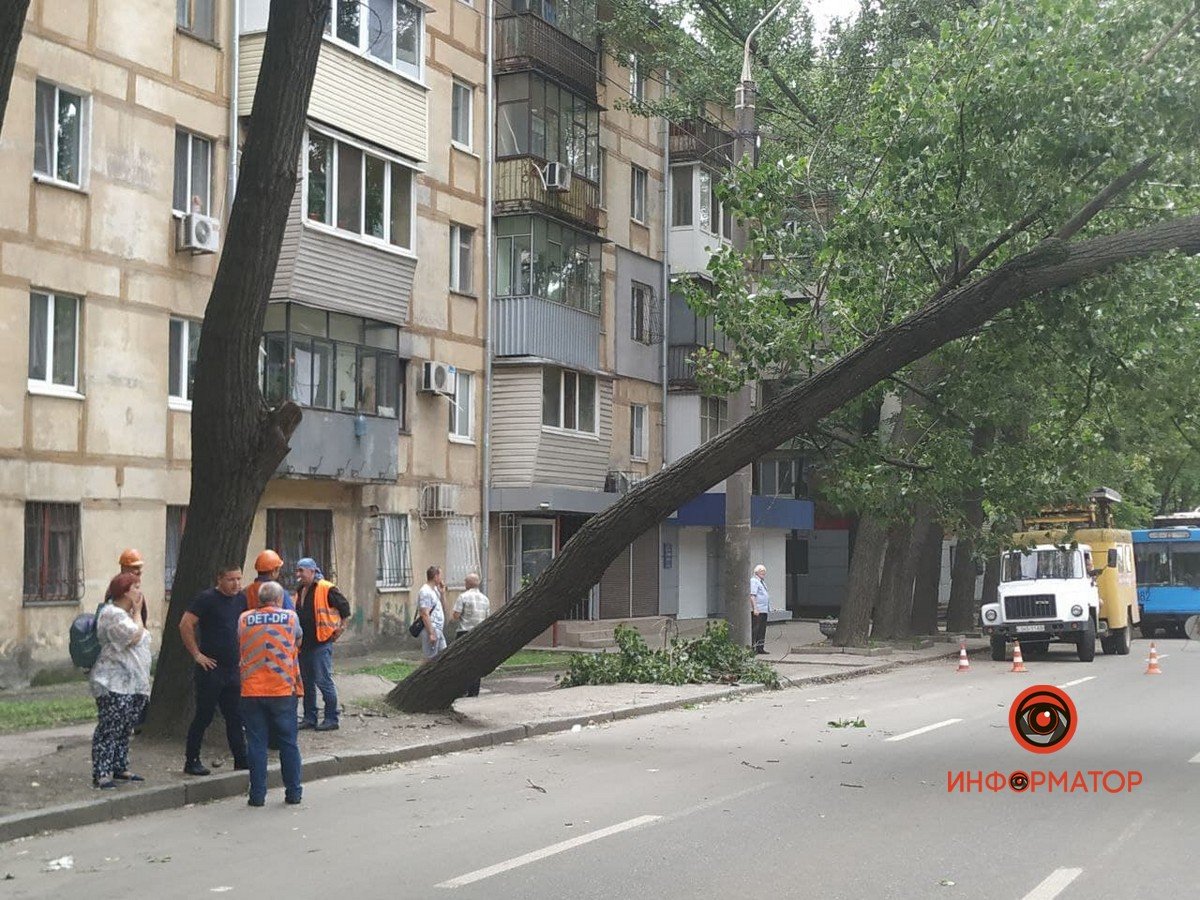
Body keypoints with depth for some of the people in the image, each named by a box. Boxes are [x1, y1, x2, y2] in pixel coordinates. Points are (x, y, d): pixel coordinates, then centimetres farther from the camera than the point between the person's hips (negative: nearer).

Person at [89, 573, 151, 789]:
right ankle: (101, 774, -11)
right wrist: (137, 613, -8)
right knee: (109, 728, -11)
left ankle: (119, 768, 18)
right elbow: (134, 637, -19)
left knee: (125, 729, 12)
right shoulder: (112, 614, -12)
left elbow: (141, 640, 26)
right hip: (114, 684, -10)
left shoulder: (126, 614, 20)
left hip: (133, 683, 10)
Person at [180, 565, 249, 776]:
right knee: (204, 716, 0)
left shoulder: (241, 599, 9)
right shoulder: (206, 599, -10)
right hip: (211, 669, -6)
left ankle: (241, 759, 15)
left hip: (233, 669, 6)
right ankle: (192, 761, 10)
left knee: (235, 717, 9)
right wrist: (196, 654, -16)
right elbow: (185, 625, -16)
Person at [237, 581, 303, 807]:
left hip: (251, 690, 1)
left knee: (256, 743, 5)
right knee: (288, 742, 8)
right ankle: (293, 792, 12)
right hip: (283, 689, -1)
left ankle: (257, 794, 5)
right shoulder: (290, 617, 1)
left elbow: (239, 650, 11)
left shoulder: (244, 619, 3)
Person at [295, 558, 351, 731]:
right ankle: (309, 718, 21)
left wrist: (341, 628, -7)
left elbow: (344, 607, -9)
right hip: (304, 644, 8)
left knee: (323, 681, -7)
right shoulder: (301, 591, 13)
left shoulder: (326, 589, -12)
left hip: (321, 643, -8)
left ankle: (331, 719, 0)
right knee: (307, 682, 13)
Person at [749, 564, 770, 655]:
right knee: (755, 629, -9)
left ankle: (760, 648, 15)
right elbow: (752, 596, -18)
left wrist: (768, 608, 24)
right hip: (757, 610, -10)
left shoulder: (762, 582, 21)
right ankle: (752, 648, -8)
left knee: (762, 630, 11)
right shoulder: (753, 581, -10)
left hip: (764, 610, 10)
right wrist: (755, 609, -24)